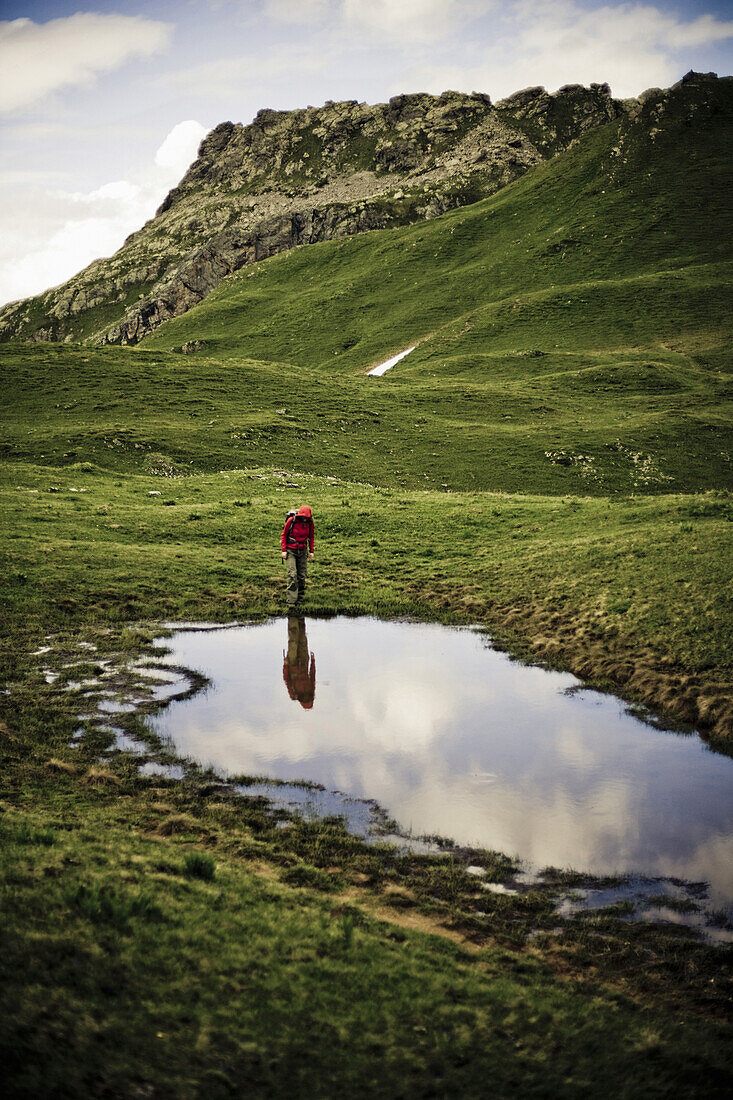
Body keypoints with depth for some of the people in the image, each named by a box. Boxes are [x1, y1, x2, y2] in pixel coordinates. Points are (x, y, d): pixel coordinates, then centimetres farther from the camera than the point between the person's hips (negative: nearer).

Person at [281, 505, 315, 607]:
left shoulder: (310, 523, -5)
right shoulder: (291, 521, -16)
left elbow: (311, 537, 10)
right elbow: (283, 535, -5)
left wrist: (312, 551, 7)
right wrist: (283, 550, -9)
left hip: (302, 551, 4)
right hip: (290, 551, -4)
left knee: (302, 575, 7)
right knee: (292, 574, -13)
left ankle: (300, 597, 22)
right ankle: (292, 600, -15)